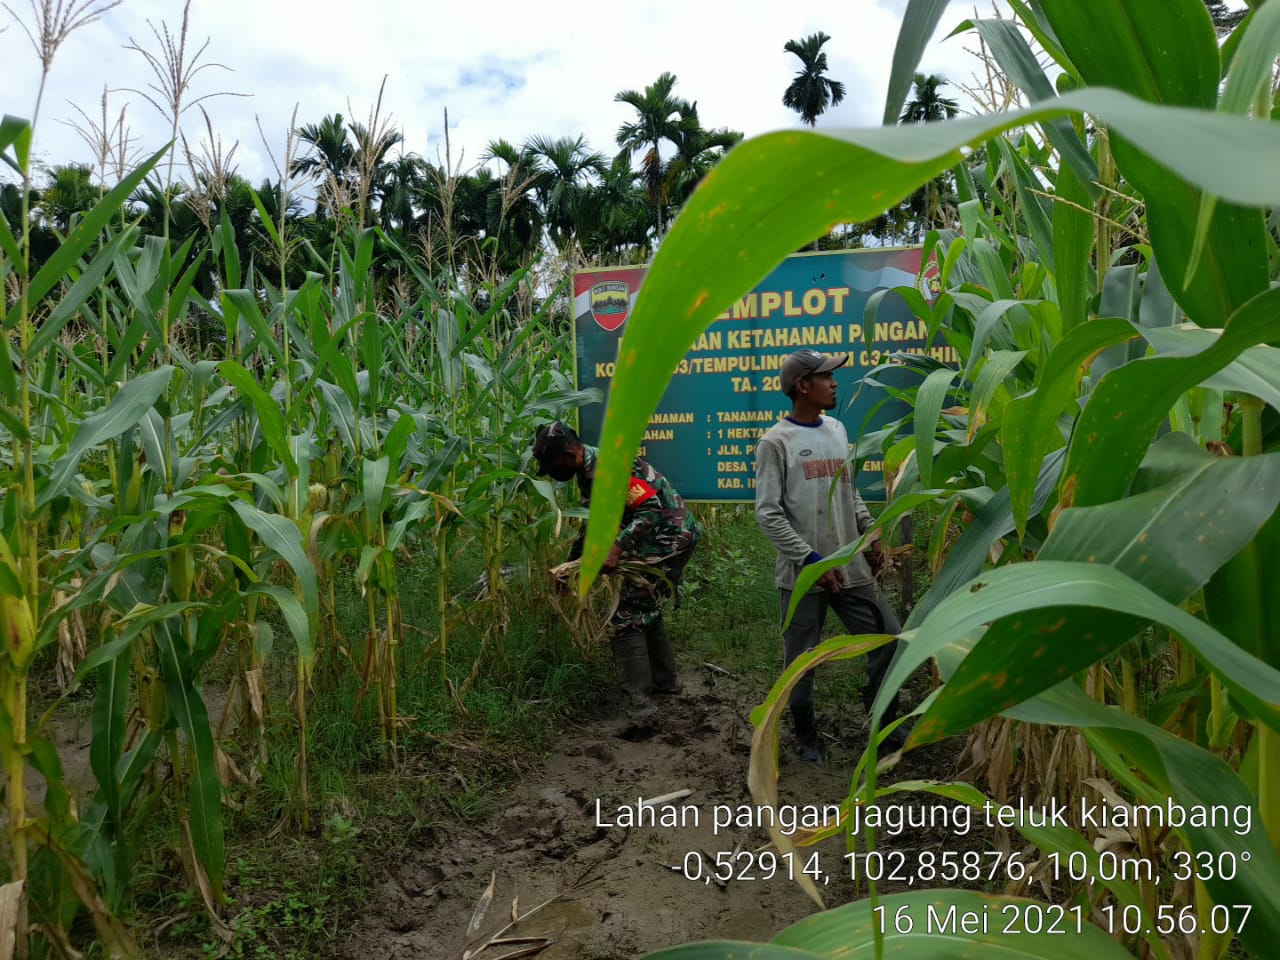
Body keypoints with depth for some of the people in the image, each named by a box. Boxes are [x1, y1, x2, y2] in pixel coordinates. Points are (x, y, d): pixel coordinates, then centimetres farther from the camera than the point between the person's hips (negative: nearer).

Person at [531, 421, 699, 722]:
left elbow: (652, 509, -28)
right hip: (659, 537, 10)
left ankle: (639, 704, -7)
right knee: (646, 610, 22)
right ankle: (664, 679, 36)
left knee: (628, 616, -10)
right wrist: (570, 563, 20)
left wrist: (617, 548, -34)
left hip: (669, 536, -10)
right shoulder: (588, 473, 10)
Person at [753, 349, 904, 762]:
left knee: (889, 639, 8)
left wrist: (872, 535, 12)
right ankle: (806, 736, 25)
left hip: (852, 567, 6)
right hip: (802, 573, -6)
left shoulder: (837, 430, 13)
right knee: (801, 660, 4)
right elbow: (768, 513, -13)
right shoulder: (776, 442, -8)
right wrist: (811, 559, -17)